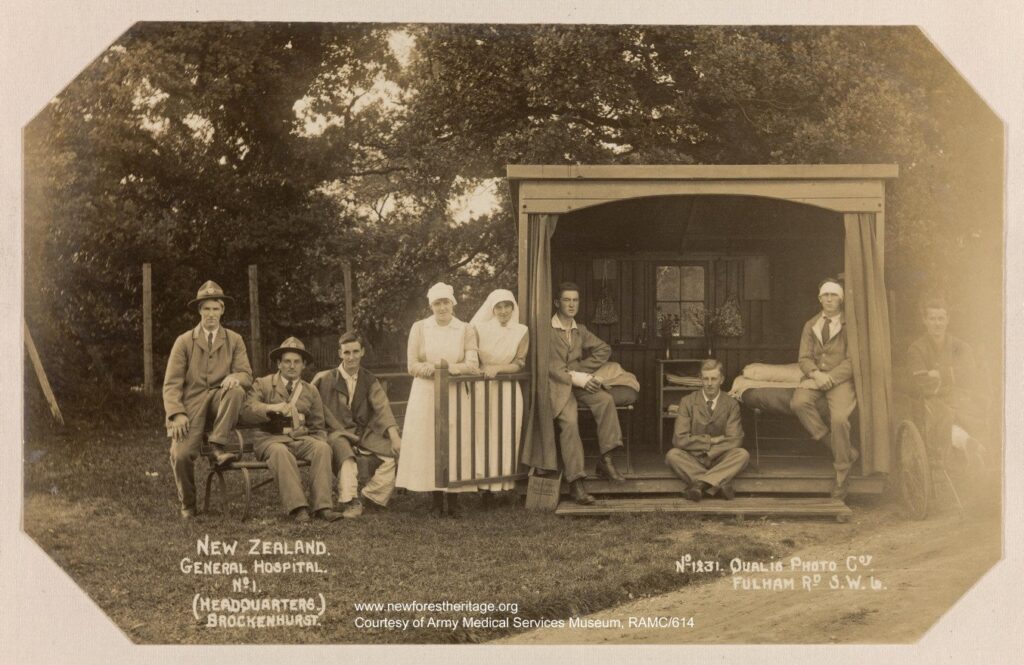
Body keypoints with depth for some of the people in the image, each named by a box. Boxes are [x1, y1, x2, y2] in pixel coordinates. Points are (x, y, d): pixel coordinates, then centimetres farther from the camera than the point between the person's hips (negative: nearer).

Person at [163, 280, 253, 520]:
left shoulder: (234, 340, 12)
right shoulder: (184, 341, 6)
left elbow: (246, 374, 3)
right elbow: (171, 384, 0)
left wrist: (235, 377, -23)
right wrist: (177, 414, -16)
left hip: (219, 400, 1)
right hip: (191, 405, -1)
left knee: (236, 390, -33)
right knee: (181, 455, -22)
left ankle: (218, 446, -24)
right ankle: (187, 505, 3)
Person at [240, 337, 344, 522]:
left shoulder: (310, 391, 20)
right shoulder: (263, 384, 10)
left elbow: (318, 427, 23)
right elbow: (247, 413, -5)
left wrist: (319, 442, 0)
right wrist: (271, 408, -23)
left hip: (300, 438, 3)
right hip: (270, 438, -3)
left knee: (323, 448, -29)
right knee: (280, 452, -38)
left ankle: (322, 506, -34)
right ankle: (297, 508, -42)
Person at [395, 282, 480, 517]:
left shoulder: (465, 330, 5)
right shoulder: (419, 328, 5)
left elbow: (472, 365, -6)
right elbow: (412, 366, -1)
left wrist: (452, 368, -23)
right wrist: (435, 368, -16)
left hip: (455, 395, 0)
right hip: (426, 395, 0)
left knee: (456, 443, -2)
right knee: (429, 443, -2)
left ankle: (453, 500, 4)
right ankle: (436, 500, 6)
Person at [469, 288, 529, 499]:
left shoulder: (521, 332, 1)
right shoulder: (480, 329, -1)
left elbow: (519, 364, -1)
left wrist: (496, 368, -15)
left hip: (508, 391, 1)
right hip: (482, 389, -1)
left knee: (506, 437, 0)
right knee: (482, 436, -4)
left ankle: (504, 486, 5)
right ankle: (485, 485, 1)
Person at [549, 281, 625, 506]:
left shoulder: (580, 331, 17)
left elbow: (604, 350, 13)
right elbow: (549, 366, -11)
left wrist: (581, 371, -2)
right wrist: (577, 378, -18)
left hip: (579, 383, 5)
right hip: (557, 384, -5)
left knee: (605, 399, -24)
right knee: (569, 420, -29)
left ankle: (605, 460, -19)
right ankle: (576, 482, -29)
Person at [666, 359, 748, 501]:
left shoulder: (731, 404, 0)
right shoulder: (687, 402, -3)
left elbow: (735, 440, -8)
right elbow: (679, 439, -11)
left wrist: (708, 453, -18)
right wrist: (711, 440, -13)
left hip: (719, 459, 1)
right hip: (693, 459, -1)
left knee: (743, 454, -29)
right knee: (672, 455, -31)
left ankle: (700, 484, -36)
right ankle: (720, 483, -34)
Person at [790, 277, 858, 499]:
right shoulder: (811, 325, 16)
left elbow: (852, 360, -4)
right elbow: (804, 358, 10)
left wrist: (830, 377, -16)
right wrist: (815, 373, -12)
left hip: (841, 379, -4)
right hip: (815, 377, 4)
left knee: (839, 418, -28)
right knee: (798, 402, -28)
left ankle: (842, 476, -12)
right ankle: (842, 449, -18)